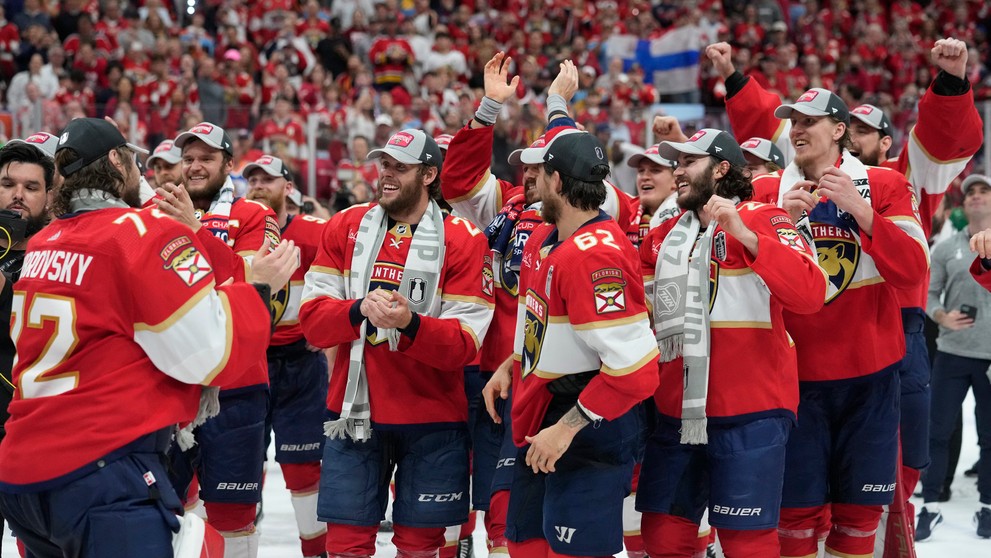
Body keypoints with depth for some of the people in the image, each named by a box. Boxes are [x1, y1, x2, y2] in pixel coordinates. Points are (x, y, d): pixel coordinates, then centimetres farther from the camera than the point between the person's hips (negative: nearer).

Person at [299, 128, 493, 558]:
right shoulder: (345, 228, 4)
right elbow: (312, 319, -2)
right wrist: (360, 311, -21)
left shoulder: (463, 241, -5)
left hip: (431, 418, -2)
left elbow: (464, 343, -12)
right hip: (355, 413, 2)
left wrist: (410, 324, -30)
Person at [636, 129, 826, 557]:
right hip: (677, 412, 7)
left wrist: (744, 234, -26)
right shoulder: (664, 236, 14)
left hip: (747, 415, -7)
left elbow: (810, 293, -21)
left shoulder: (761, 220, -5)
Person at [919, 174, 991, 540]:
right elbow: (929, 293, 5)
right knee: (938, 431, 2)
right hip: (952, 354, 1)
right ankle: (930, 506, 12)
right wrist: (942, 317, -15)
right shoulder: (945, 248, 2)